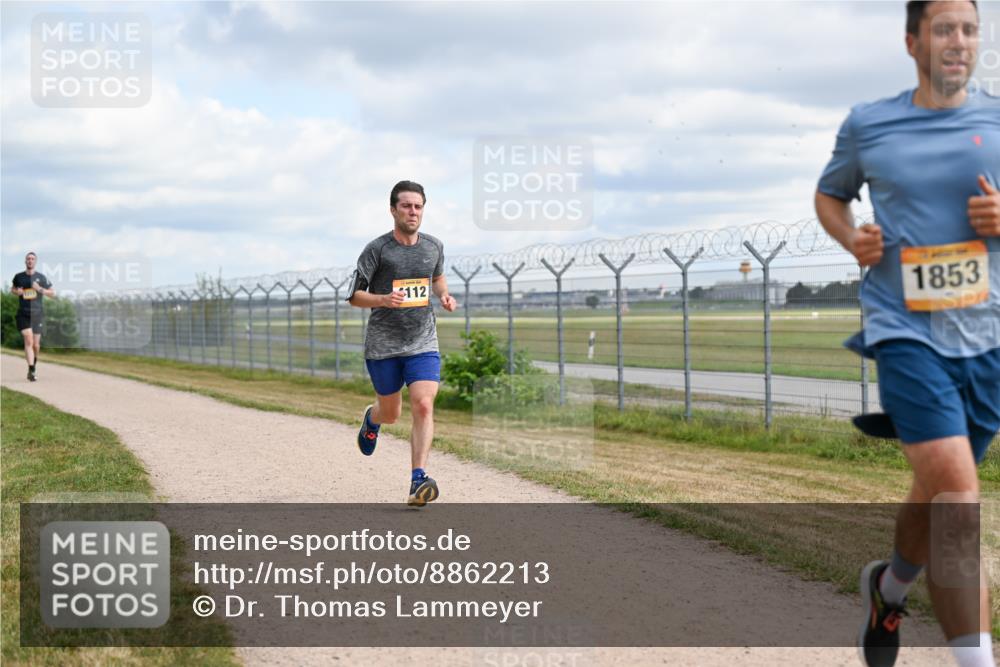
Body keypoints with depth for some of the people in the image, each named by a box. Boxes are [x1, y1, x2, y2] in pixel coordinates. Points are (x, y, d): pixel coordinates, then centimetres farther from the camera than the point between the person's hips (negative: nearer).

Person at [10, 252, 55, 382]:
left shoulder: (41, 277, 1)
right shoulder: (19, 277, 4)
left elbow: (53, 293, 5)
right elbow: (12, 289, 22)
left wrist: (40, 289, -12)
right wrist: (16, 291, -2)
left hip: (37, 314, 1)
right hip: (23, 314, -1)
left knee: (35, 345, 6)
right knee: (28, 341, -16)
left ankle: (33, 364, 34)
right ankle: (31, 370, -19)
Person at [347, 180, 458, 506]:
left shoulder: (434, 246, 5)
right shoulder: (377, 249, -8)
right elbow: (353, 296, -5)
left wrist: (444, 296, 4)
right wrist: (384, 299, -24)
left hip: (423, 344, 2)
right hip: (383, 345, -2)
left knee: (423, 406, -17)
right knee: (390, 414, 12)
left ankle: (418, 481, -18)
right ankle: (372, 418, 50)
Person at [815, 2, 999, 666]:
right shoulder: (867, 125, 4)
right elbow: (830, 194, 20)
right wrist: (853, 239, -1)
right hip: (906, 331, -3)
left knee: (940, 492, 15)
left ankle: (890, 586, 45)